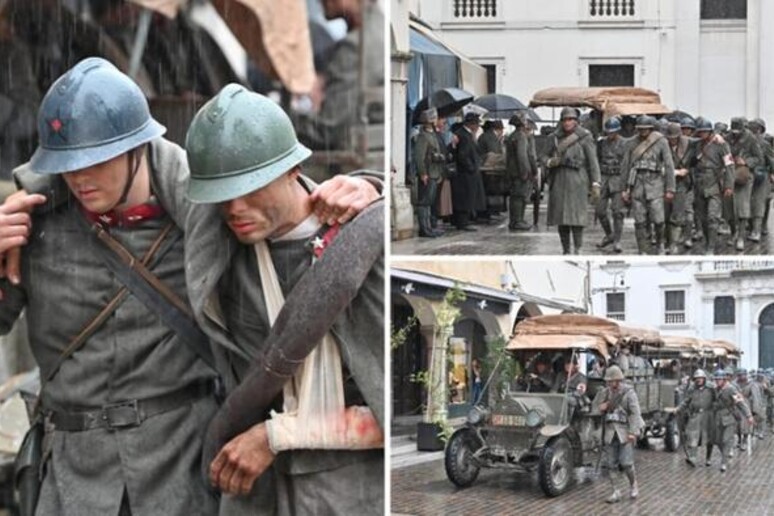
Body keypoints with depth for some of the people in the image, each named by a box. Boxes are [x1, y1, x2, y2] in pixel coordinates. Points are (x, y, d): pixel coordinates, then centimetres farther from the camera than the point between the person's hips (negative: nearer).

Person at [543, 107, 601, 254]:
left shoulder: (585, 138, -1)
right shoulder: (556, 137, 12)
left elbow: (592, 162, -2)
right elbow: (547, 157, 18)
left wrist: (595, 185, -8)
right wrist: (550, 162, -7)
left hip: (577, 181, -4)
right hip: (558, 180, 4)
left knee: (576, 216, -11)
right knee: (560, 217, 4)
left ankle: (577, 251, -11)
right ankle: (565, 250, 12)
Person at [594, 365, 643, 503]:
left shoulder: (628, 392, -6)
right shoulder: (605, 392, 9)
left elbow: (635, 413, -11)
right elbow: (596, 405, 18)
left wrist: (633, 432, -19)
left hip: (624, 432, -5)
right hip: (610, 432, 5)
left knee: (626, 463, -8)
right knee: (611, 464, 3)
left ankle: (633, 484, 18)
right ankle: (616, 492, 9)